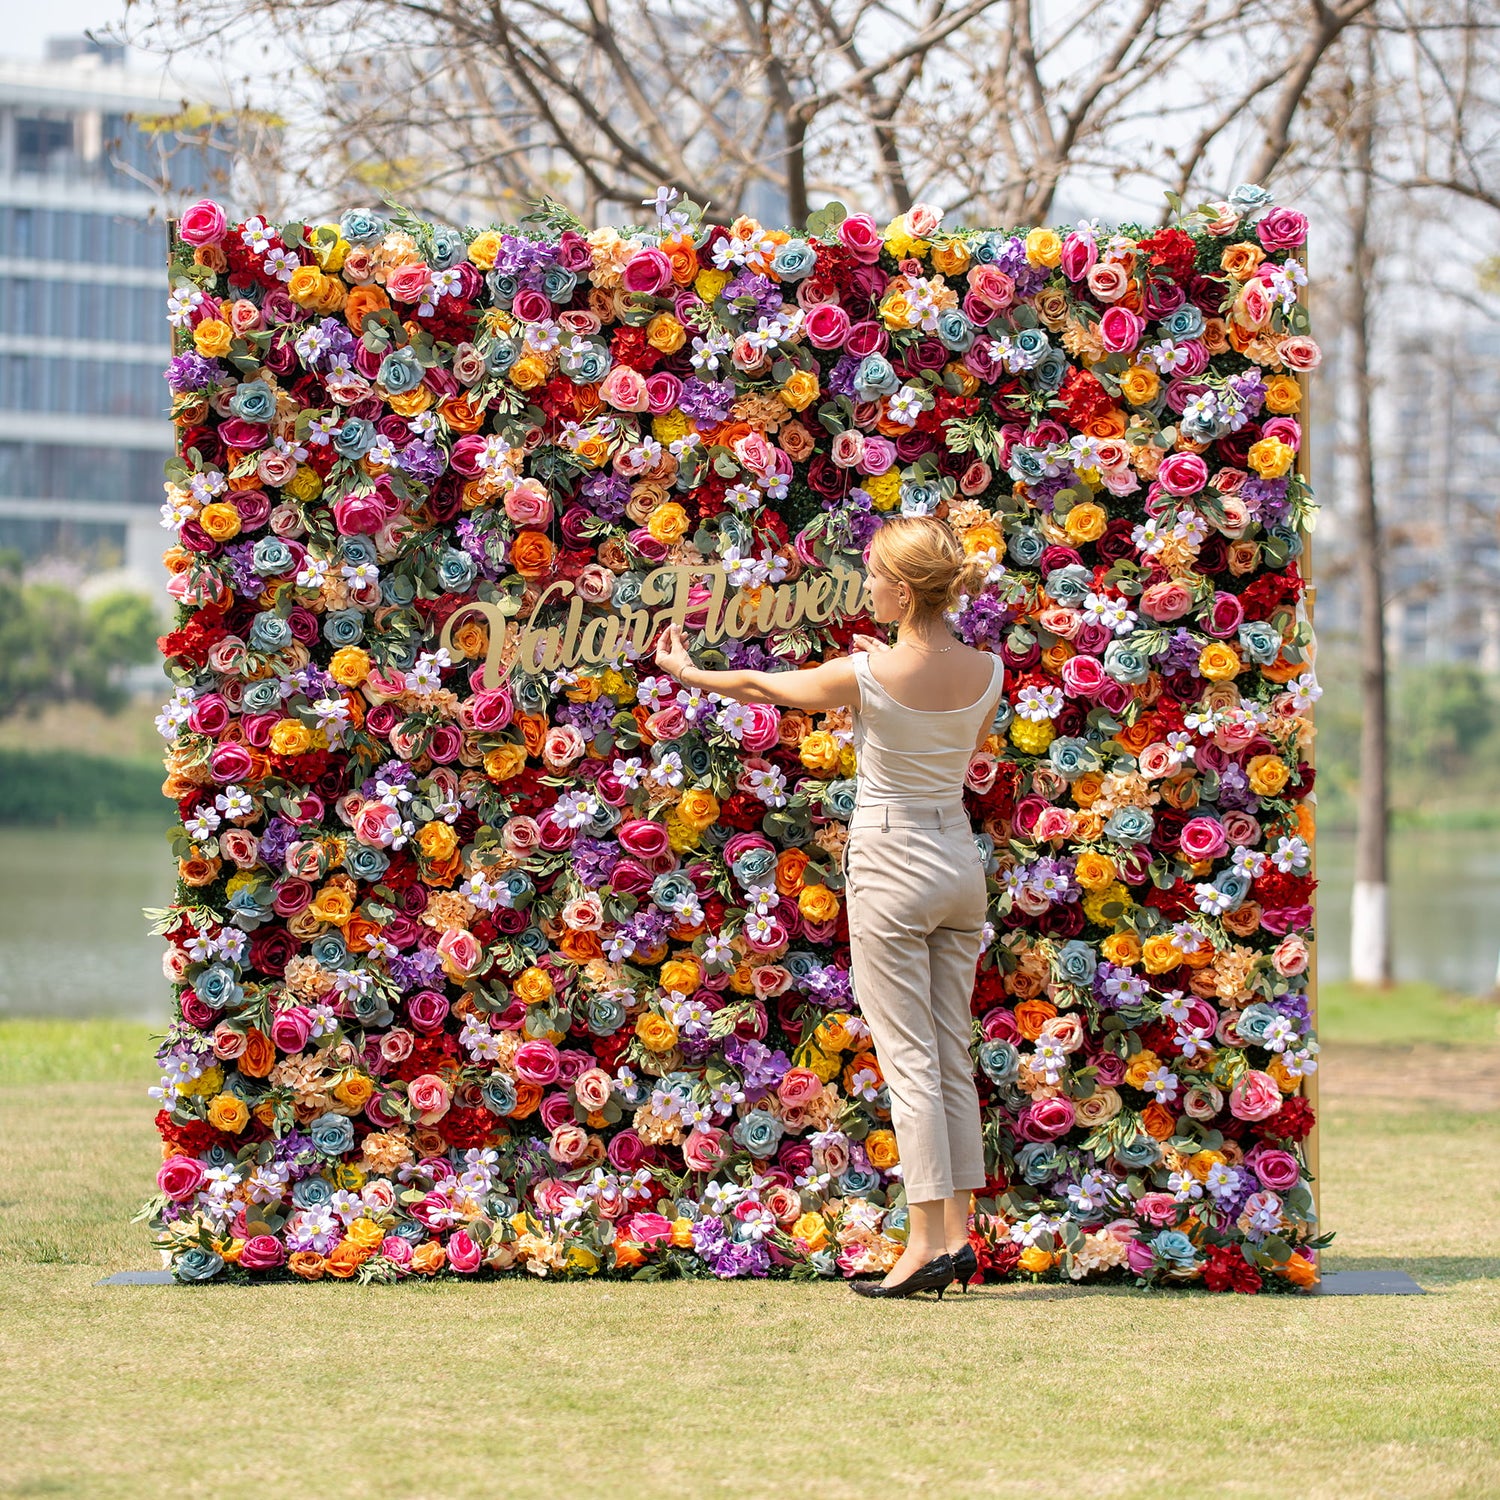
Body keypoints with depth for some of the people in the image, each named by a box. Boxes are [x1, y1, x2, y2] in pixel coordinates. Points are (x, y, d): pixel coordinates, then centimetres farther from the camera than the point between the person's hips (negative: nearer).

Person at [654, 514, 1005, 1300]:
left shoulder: (869, 674, -16)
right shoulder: (986, 673, -3)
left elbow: (763, 686, 2)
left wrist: (688, 673, 20)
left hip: (891, 866, -5)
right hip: (960, 859, 5)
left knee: (910, 1059, -4)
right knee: (952, 1056, 10)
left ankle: (926, 1240, -6)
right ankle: (957, 1234, 10)